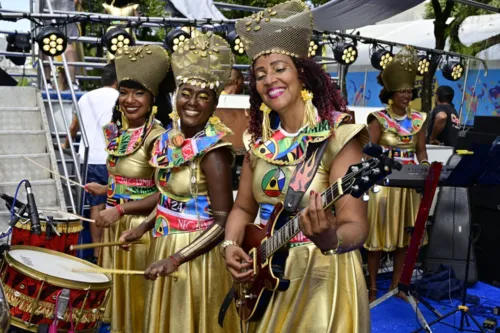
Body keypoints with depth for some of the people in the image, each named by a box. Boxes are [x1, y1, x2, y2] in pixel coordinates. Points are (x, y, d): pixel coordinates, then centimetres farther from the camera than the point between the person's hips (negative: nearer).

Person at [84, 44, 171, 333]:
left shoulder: (156, 137, -19)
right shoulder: (118, 132, 6)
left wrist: (121, 209, -23)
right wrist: (107, 190, 13)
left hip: (141, 228, -8)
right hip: (115, 225, 8)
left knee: (137, 300, 6)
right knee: (117, 296, 20)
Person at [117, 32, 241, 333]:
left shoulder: (213, 150, -22)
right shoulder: (171, 139, 1)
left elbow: (223, 222, -24)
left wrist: (176, 259, -28)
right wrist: (144, 227, 11)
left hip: (197, 256, -8)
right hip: (164, 246, 8)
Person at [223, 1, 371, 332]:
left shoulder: (338, 134, -15)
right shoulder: (260, 140, 2)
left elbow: (356, 225, -21)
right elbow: (243, 207, 11)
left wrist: (330, 239, -41)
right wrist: (230, 245, -6)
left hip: (322, 276, -5)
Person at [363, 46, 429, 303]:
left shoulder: (418, 120, 9)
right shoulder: (379, 119, -5)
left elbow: (421, 150, 12)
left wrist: (424, 166, -6)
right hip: (383, 182, -5)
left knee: (405, 236, 9)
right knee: (378, 234, 0)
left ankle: (396, 284, 22)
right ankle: (372, 287, 11)